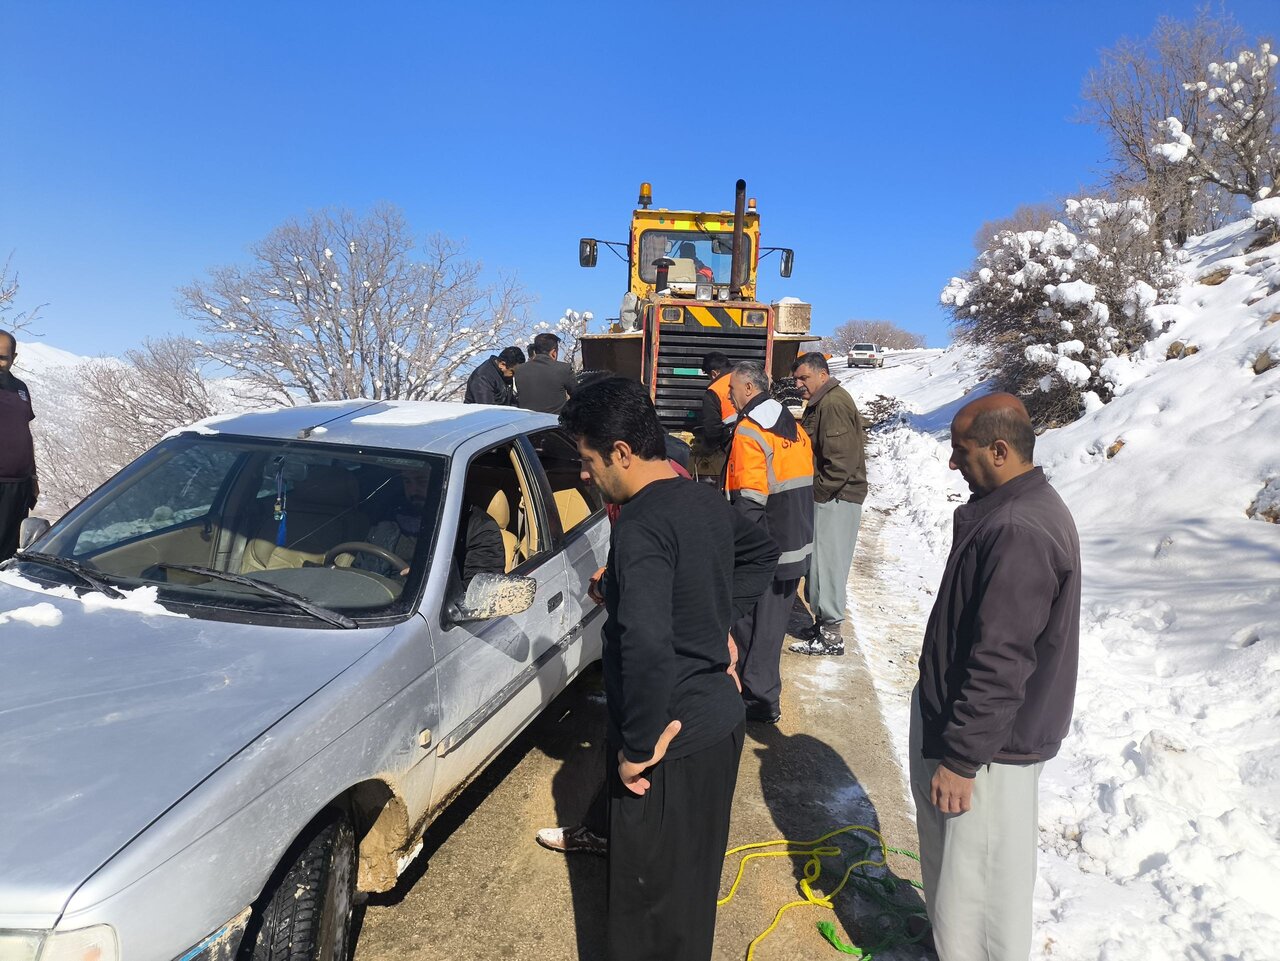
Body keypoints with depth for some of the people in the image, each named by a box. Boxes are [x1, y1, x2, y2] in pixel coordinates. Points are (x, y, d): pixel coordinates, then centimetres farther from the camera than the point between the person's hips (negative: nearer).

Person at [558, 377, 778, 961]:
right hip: (720, 720, 9)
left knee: (650, 900, 9)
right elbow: (762, 552, 24)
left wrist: (636, 748, -23)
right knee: (691, 883, 27)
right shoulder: (706, 502, 4)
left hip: (672, 744, -9)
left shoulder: (640, 528, -24)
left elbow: (647, 648, -35)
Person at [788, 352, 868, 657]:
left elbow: (841, 461, -23)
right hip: (828, 497, 10)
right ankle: (824, 621, 25)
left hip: (835, 498, -10)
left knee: (827, 561, -6)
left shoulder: (834, 404, -16)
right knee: (821, 560, 14)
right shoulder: (821, 403, 17)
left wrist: (818, 492, -15)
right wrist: (814, 492, 16)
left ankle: (831, 635, 2)